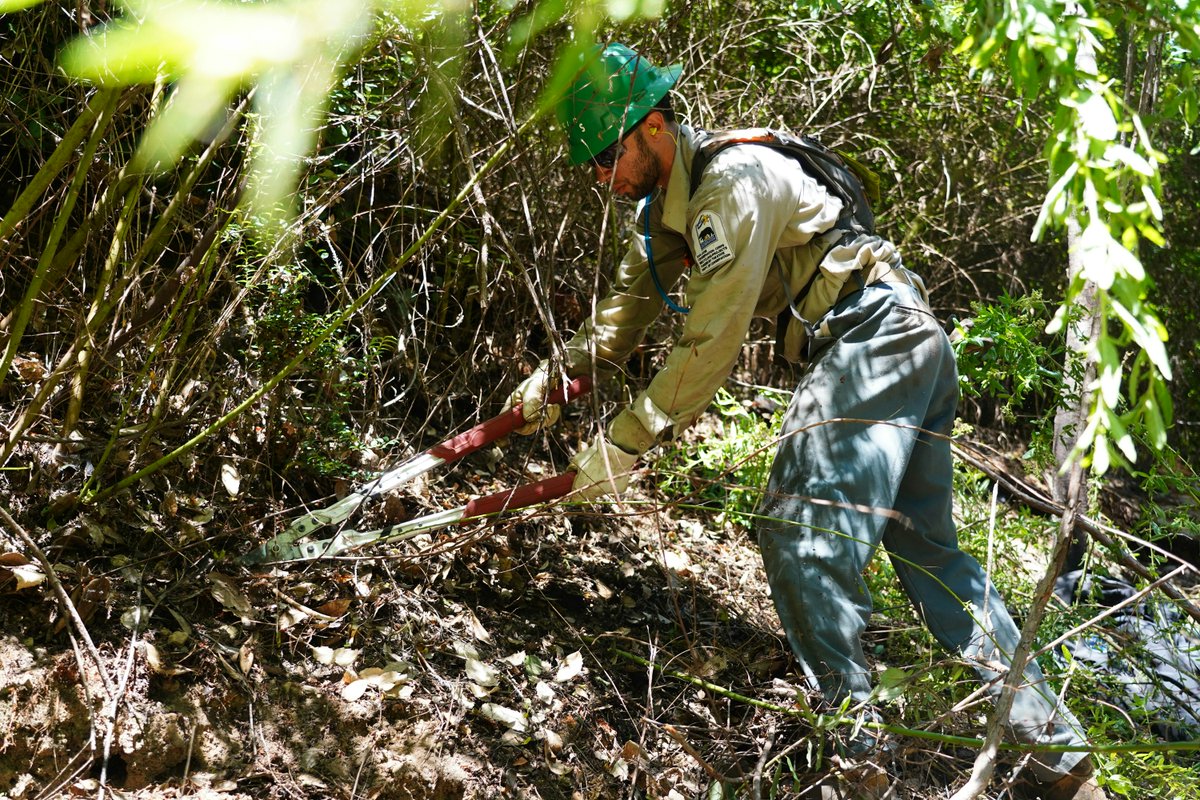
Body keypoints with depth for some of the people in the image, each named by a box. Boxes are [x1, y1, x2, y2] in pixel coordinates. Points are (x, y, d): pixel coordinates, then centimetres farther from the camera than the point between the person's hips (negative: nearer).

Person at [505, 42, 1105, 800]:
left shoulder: (732, 179, -17)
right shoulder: (663, 208, 15)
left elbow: (712, 341, -21)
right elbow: (626, 310, 25)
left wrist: (624, 441, -16)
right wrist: (554, 377, 12)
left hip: (873, 335, -11)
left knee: (805, 537, -15)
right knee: (927, 547, 12)